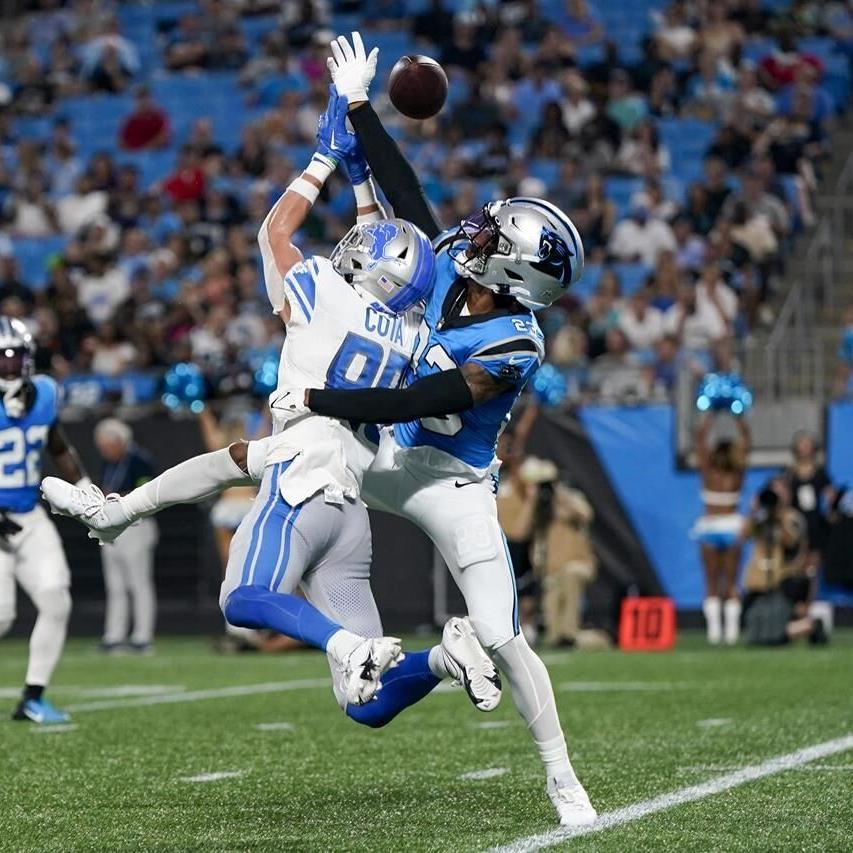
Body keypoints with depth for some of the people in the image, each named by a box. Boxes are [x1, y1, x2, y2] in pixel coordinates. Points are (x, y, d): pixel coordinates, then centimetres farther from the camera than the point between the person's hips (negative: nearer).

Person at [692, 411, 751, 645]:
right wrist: (738, 416, 5)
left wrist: (710, 415, 4)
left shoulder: (709, 472, -8)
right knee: (731, 583, 5)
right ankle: (731, 630, -4)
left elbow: (700, 438, -1)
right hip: (732, 526, 1)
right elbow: (745, 439, 2)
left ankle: (714, 629, -6)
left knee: (712, 584, 4)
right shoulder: (738, 473, -7)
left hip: (709, 527, -1)